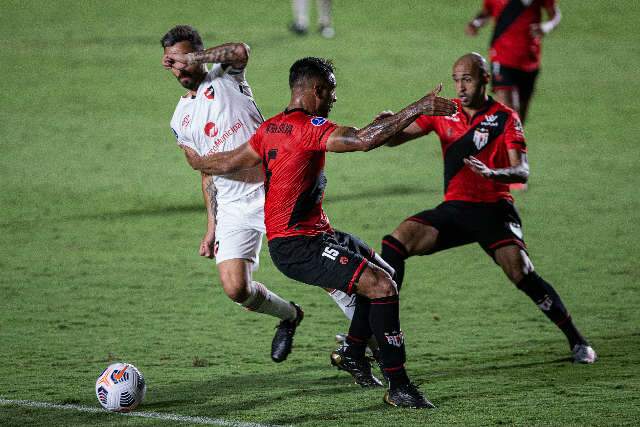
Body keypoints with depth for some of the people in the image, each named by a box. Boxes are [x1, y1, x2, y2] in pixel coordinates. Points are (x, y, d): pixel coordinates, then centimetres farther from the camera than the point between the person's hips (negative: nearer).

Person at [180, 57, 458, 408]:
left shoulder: (271, 128, 11)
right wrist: (418, 109, -28)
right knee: (383, 287, -19)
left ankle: (352, 352, 34)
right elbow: (364, 140, -30)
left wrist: (198, 161, 43)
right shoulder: (308, 127, -18)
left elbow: (227, 163, 21)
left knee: (379, 267, 25)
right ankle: (397, 386, -18)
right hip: (298, 245, -11)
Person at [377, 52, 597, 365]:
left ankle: (576, 340, -6)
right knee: (397, 241, -16)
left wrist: (492, 173, -33)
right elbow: (395, 138, 5)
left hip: (494, 209, -4)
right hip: (455, 208, 4)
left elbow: (522, 172, -12)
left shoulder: (505, 118, -3)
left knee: (521, 272, -22)